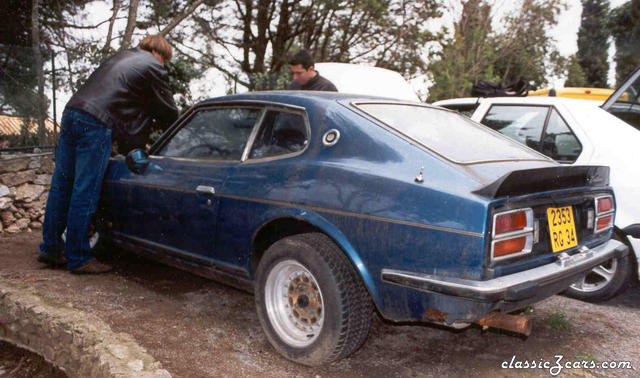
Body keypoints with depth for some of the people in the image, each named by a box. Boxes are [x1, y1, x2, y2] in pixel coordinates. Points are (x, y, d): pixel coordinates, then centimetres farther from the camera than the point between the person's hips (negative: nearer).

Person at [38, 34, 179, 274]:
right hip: (97, 124, -9)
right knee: (85, 193, -4)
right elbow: (169, 112, 9)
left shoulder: (120, 57, 28)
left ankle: (50, 249, 20)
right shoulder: (153, 67, 4)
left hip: (71, 111, 9)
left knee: (61, 186, 11)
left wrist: (137, 142, 32)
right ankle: (78, 258, 3)